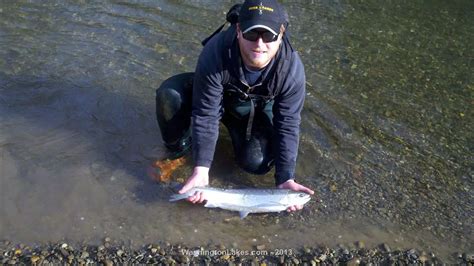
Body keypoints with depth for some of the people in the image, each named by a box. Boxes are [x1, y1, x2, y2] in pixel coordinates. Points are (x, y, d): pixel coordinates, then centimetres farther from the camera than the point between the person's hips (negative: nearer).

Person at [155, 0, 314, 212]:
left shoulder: (292, 69, -31)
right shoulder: (215, 53, -37)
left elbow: (288, 127, -22)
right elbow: (206, 114, -31)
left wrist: (285, 179, -27)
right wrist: (201, 169, -35)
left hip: (255, 109, 2)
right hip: (213, 97, -1)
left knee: (257, 163, -20)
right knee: (169, 94, -31)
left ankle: (233, 125, 13)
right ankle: (177, 147, 0)